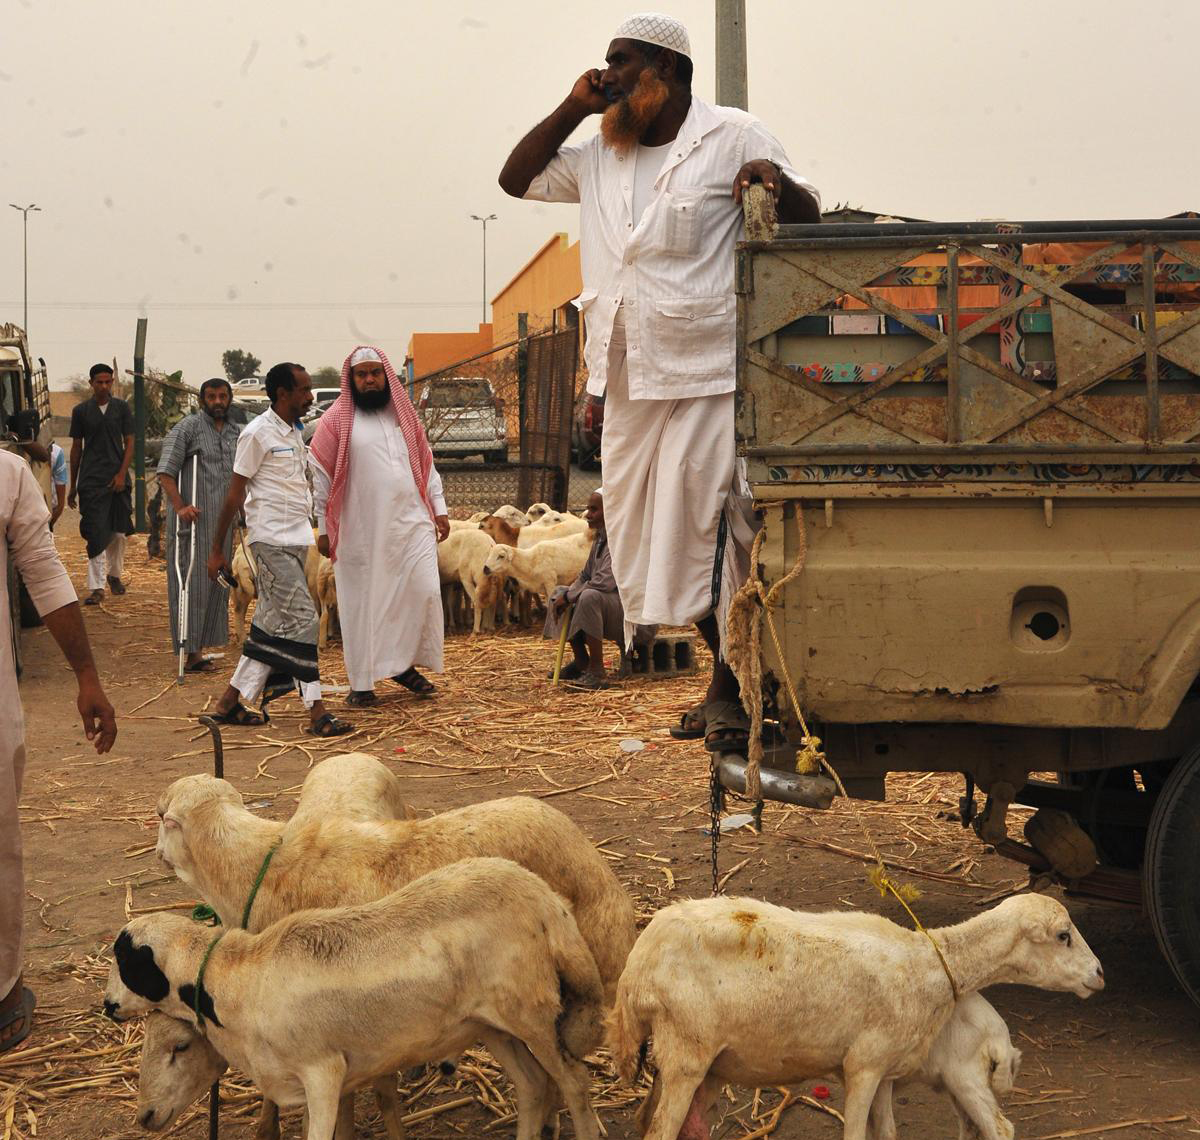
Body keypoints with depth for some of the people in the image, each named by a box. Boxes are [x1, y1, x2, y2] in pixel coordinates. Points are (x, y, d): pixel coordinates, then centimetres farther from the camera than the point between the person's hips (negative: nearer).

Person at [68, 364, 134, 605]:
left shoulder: (121, 408, 6)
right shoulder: (81, 411, 5)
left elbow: (129, 443, 4)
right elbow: (76, 448, 9)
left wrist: (122, 474, -8)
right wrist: (73, 485, 9)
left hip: (117, 480, 1)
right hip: (91, 481, -1)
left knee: (118, 532, 8)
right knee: (96, 534, -8)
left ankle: (115, 574, 30)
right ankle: (97, 587, -10)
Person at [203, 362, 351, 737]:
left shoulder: (295, 434, 17)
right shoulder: (258, 433, -8)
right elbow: (235, 493, -6)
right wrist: (216, 550, -5)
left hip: (297, 540, 9)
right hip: (272, 540, -9)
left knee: (274, 626, 9)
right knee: (300, 620, -12)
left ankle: (228, 703, 15)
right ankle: (317, 712, -12)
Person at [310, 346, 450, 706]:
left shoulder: (404, 414, 13)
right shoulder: (336, 420, -1)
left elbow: (426, 463, 18)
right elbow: (321, 476, -1)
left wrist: (439, 508, 11)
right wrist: (323, 527, -4)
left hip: (411, 522, 4)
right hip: (361, 531, -3)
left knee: (423, 592, -5)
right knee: (363, 603, 1)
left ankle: (404, 664, 13)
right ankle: (362, 682, 10)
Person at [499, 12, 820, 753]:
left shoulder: (733, 139, -2)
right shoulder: (600, 156, 17)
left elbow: (809, 219, -1)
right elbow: (518, 179, 21)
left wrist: (776, 182, -25)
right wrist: (573, 109, 10)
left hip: (709, 376, -7)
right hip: (630, 381, 7)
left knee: (715, 528, -7)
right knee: (650, 537, 10)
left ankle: (731, 689, 5)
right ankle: (730, 679, 23)